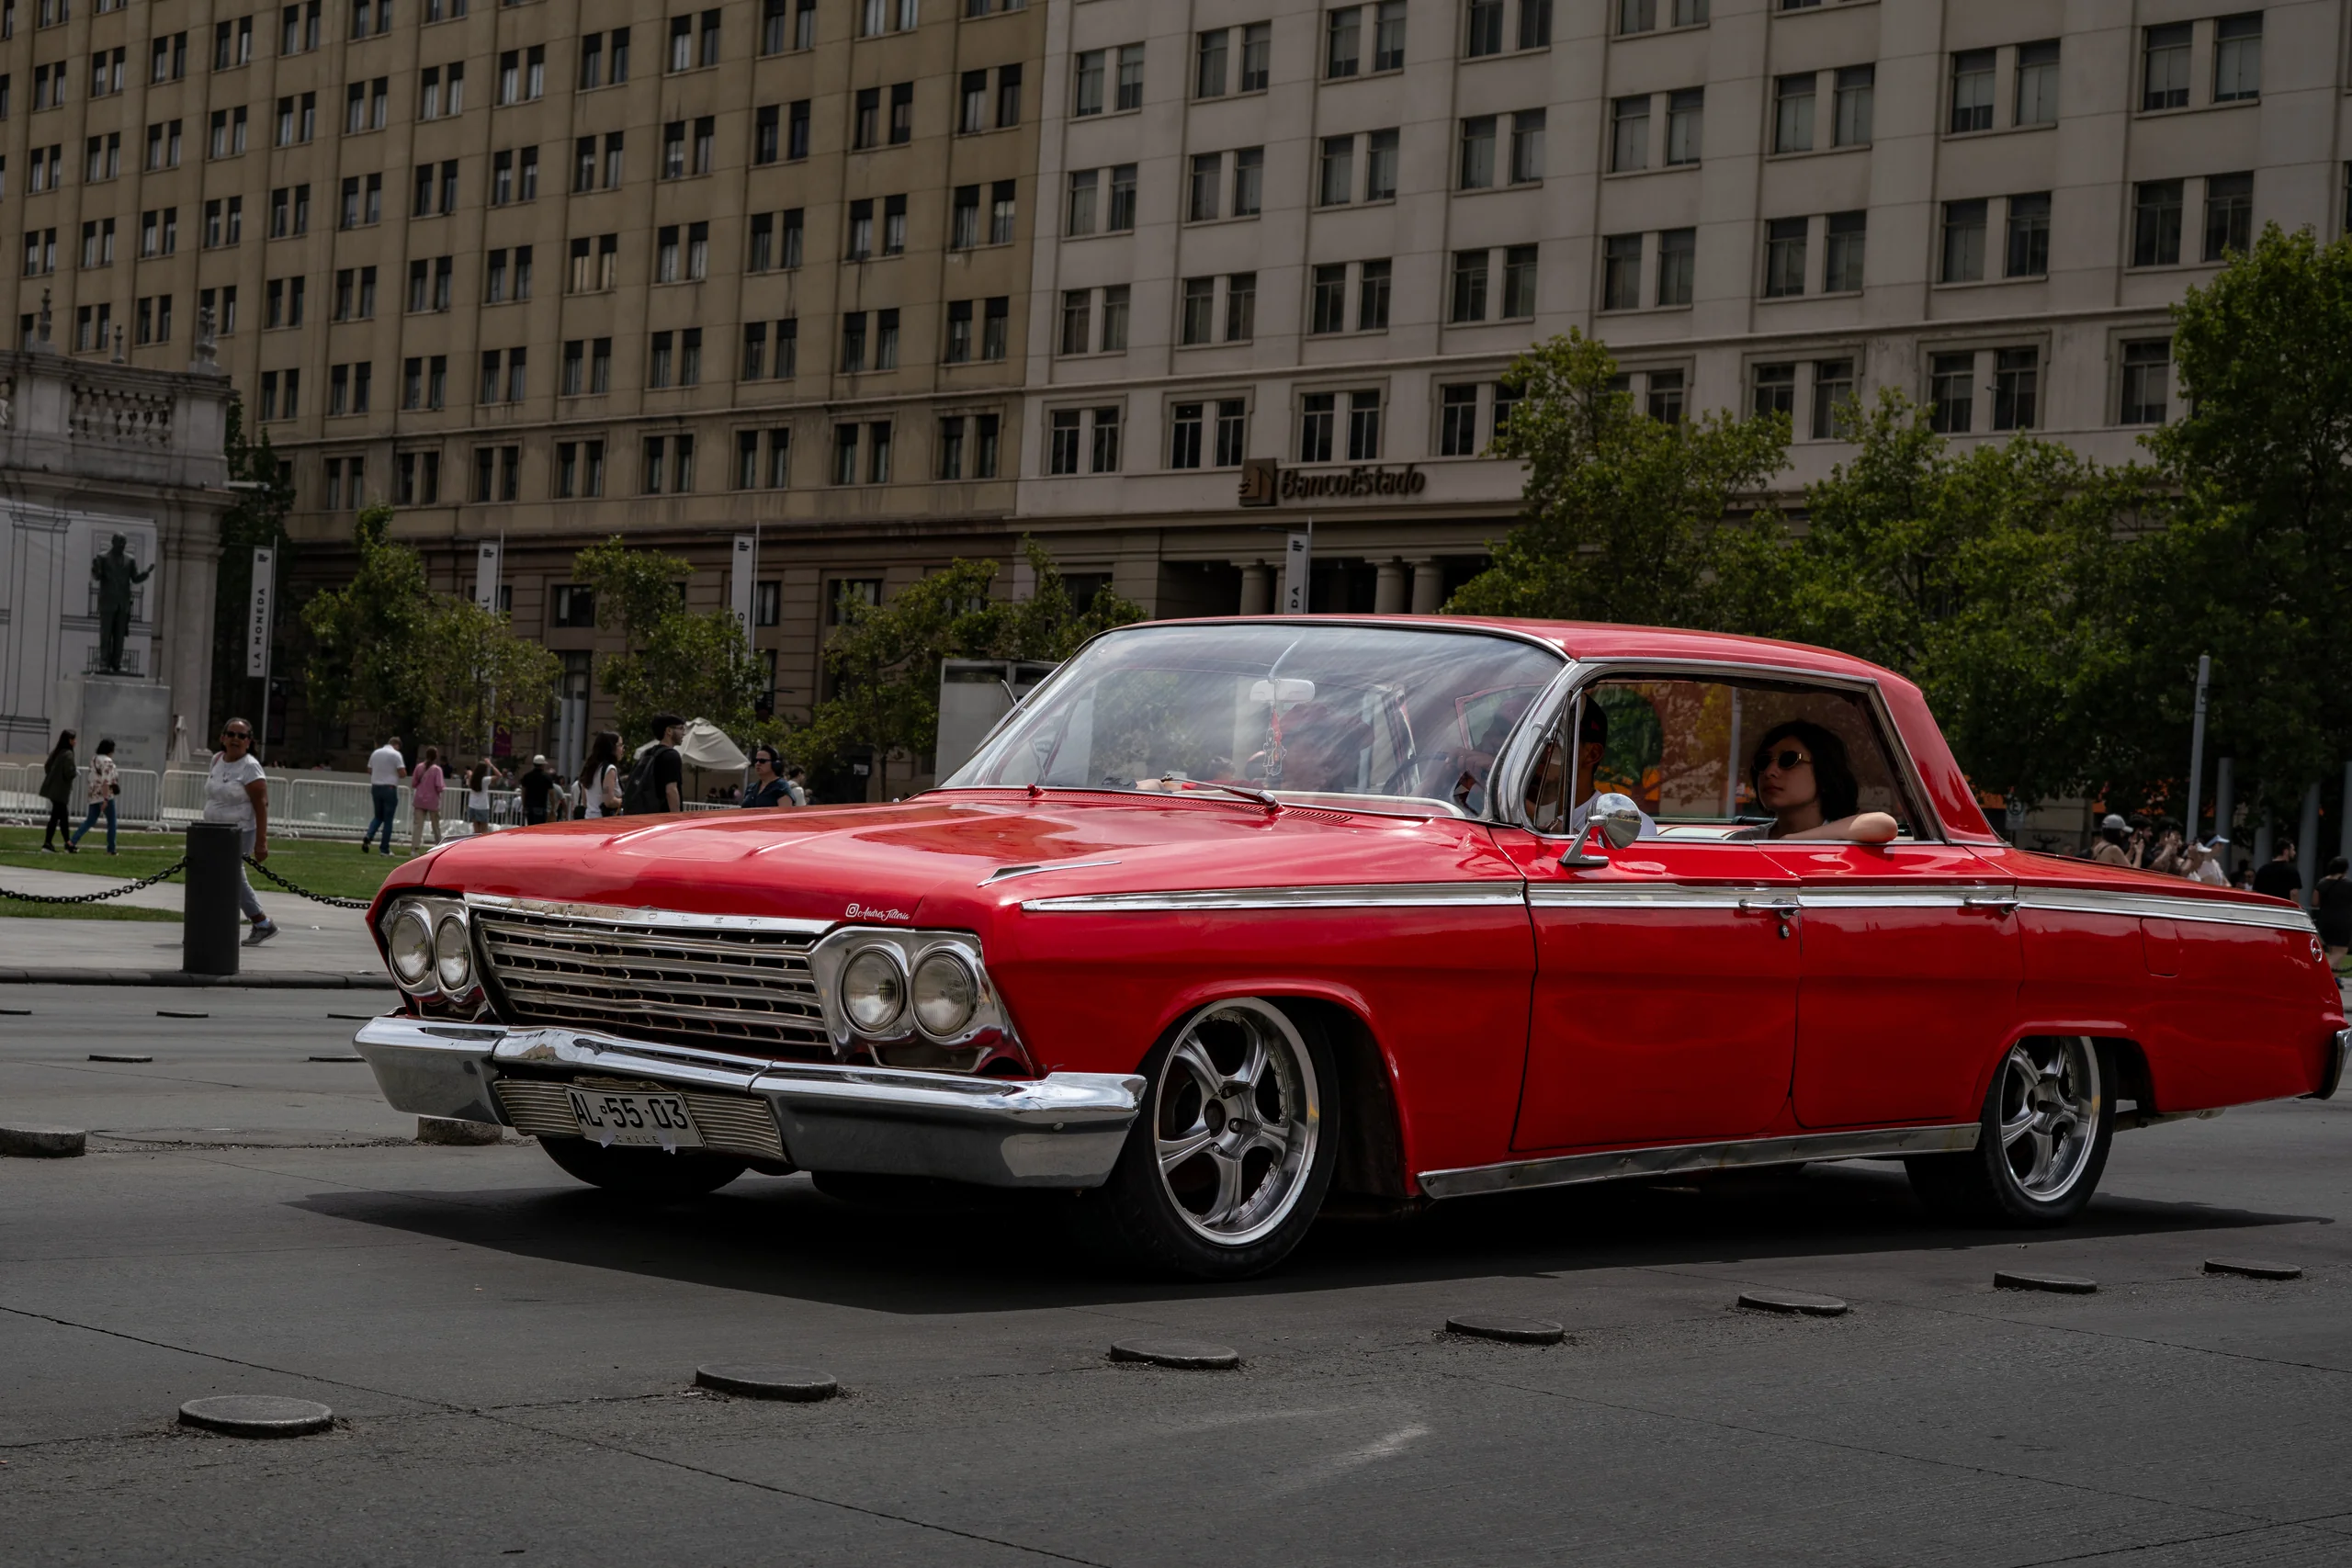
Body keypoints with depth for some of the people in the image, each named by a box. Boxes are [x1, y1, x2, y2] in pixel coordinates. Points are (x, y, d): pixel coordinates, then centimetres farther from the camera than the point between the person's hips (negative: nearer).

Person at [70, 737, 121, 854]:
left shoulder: (94, 760, 11)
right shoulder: (108, 762, -14)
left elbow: (92, 779, 16)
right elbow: (105, 781, -21)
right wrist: (105, 799, -22)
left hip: (93, 795, 7)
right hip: (105, 795, -7)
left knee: (90, 821, 11)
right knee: (111, 822, 6)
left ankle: (72, 841, -2)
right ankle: (111, 849, 9)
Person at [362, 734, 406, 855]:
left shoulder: (375, 753, 9)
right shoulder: (396, 754, -8)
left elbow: (369, 771, 16)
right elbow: (403, 774, -13)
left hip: (376, 787, 5)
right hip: (389, 788, -5)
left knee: (378, 817, 17)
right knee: (388, 819, 2)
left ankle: (368, 837, -8)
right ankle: (385, 849, 2)